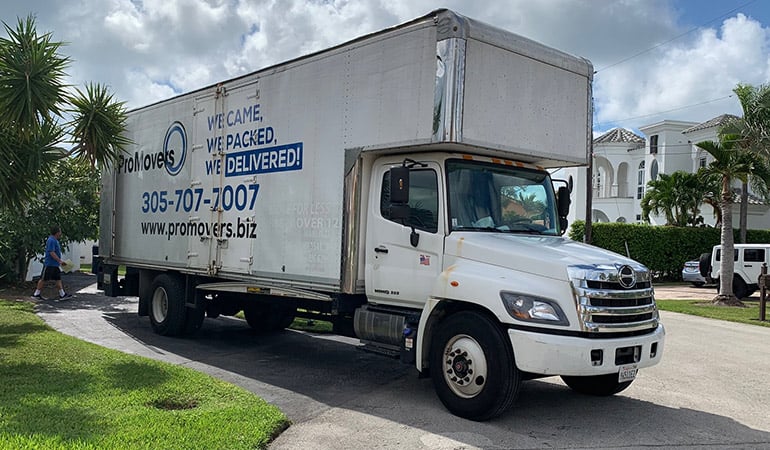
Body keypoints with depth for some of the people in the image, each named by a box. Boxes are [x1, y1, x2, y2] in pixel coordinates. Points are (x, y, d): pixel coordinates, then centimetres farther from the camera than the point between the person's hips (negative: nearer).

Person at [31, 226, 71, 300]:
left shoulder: (55, 240, 14)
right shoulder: (51, 240, -18)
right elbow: (51, 253, -24)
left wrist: (59, 261, 21)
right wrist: (60, 261, -26)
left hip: (55, 265, 10)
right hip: (49, 264, -10)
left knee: (58, 279, 6)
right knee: (43, 279, 1)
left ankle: (62, 294, 5)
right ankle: (36, 294, 10)